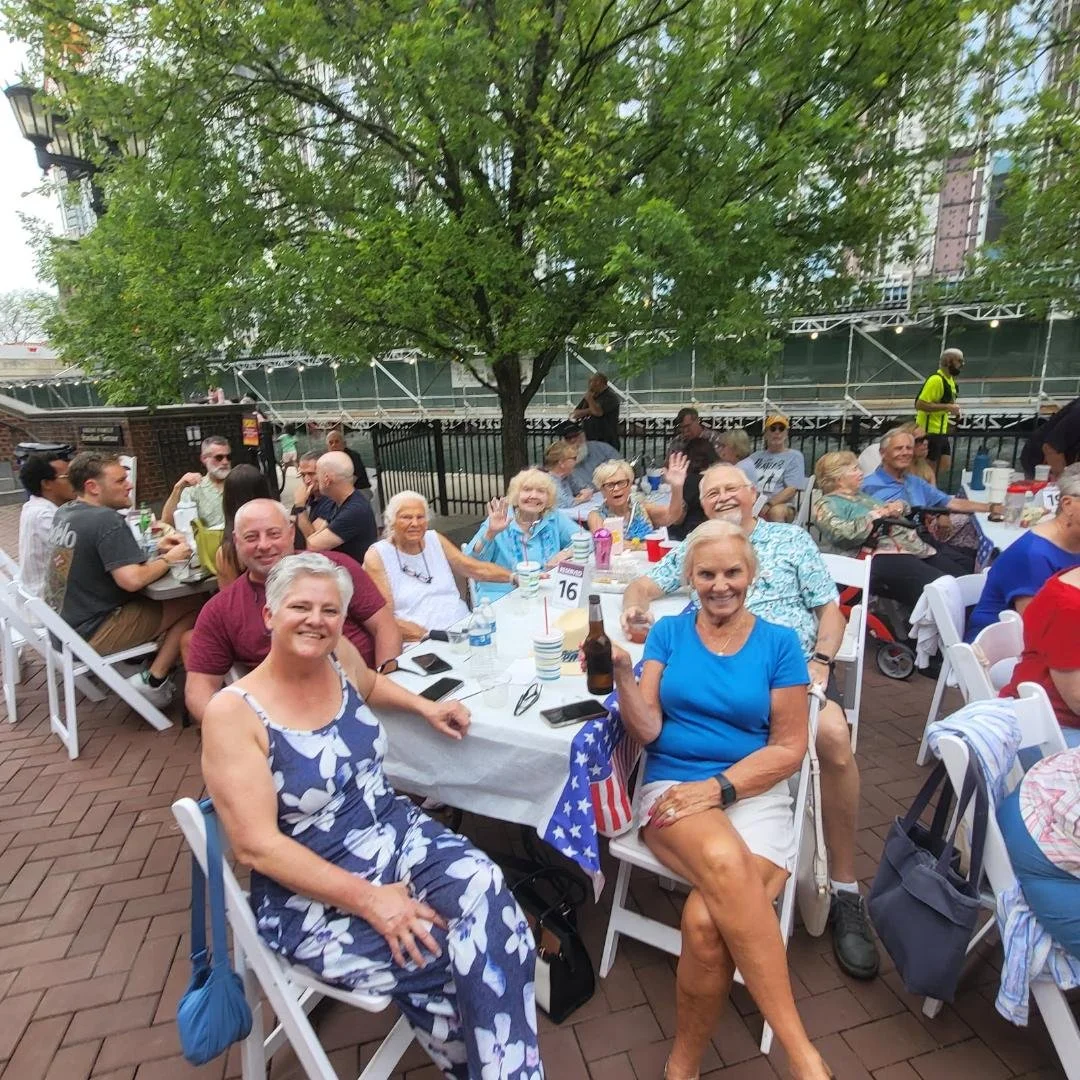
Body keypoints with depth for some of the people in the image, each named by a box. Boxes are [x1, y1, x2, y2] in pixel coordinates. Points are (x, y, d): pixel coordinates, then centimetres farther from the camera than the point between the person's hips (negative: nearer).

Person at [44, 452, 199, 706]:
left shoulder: (64, 513, 6)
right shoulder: (106, 520, -22)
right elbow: (132, 580, -31)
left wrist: (157, 548, 5)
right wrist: (169, 558, -14)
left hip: (63, 623, 9)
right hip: (90, 633, -9)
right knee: (195, 604, -9)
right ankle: (154, 681, -6)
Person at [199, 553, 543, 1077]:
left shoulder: (340, 665, 0)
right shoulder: (233, 712, -16)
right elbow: (258, 846, -18)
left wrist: (426, 707, 10)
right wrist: (367, 898, -23)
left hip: (398, 834, 5)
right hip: (308, 892, -4)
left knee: (487, 895, -22)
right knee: (435, 962, -25)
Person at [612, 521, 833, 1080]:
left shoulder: (779, 643, 5)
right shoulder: (668, 632, 7)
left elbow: (789, 748, 1)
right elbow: (647, 730, 0)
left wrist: (717, 787, -13)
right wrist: (622, 673, -19)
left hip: (754, 795, 0)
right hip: (673, 787, 0)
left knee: (705, 921, -29)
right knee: (724, 863, -35)